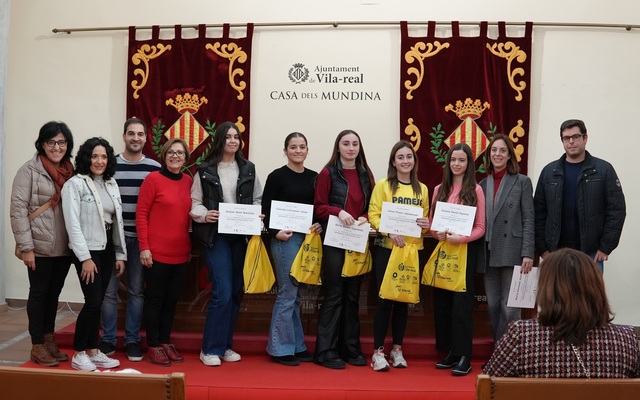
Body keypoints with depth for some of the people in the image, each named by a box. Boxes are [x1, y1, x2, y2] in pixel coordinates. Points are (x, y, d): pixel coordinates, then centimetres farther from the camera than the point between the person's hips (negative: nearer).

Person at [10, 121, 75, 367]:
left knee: (54, 294, 15)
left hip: (64, 248, 5)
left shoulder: (71, 172, 7)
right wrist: (26, 247, -14)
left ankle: (49, 341, 28)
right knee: (39, 294, 6)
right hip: (40, 248, -5)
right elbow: (18, 209, -11)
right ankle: (37, 346, 17)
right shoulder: (30, 170, -8)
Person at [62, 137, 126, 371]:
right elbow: (73, 224, -13)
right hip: (87, 250, -6)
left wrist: (120, 254, 8)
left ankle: (93, 351, 19)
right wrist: (85, 257, -17)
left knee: (97, 303, 10)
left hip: (107, 249, 6)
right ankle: (78, 354, 5)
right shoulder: (74, 184, -8)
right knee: (93, 302, -9)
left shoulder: (112, 184, 11)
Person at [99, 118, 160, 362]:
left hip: (141, 239, 1)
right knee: (109, 290, 4)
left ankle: (132, 340, 17)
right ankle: (108, 339, 17)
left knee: (137, 291, 7)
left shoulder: (155, 168, 4)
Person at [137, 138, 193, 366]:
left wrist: (190, 247, 13)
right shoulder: (153, 179, -7)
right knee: (155, 298, 5)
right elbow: (141, 214, -8)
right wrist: (144, 247, -12)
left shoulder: (189, 182, 7)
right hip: (157, 253, -5)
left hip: (181, 253, 5)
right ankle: (153, 347, 16)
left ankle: (165, 342, 26)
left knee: (172, 299, 13)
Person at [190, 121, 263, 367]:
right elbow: (194, 203, 1)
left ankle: (225, 345, 21)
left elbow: (258, 199, 11)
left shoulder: (248, 169, 10)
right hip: (215, 236, -4)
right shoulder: (205, 170, 2)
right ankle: (210, 349, 0)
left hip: (241, 236, 4)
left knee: (236, 292, 8)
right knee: (222, 291, -12)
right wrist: (204, 215, -18)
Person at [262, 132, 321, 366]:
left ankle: (296, 346, 22)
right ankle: (281, 349, 9)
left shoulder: (314, 177, 10)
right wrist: (275, 232, -19)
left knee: (296, 294, 13)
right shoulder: (277, 176, -4)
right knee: (287, 294, -2)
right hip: (285, 239, -5)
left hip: (308, 239, 5)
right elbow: (265, 209, -7)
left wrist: (320, 226, -5)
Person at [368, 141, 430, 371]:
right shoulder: (383, 185, -1)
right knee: (384, 300, -2)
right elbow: (373, 215, -7)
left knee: (403, 300, 10)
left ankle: (397, 349, 21)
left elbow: (426, 219, 16)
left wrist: (427, 224, -7)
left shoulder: (422, 189, 11)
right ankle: (378, 351, 8)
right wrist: (390, 232, -21)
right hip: (386, 249, -4)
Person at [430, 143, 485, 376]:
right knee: (442, 301, 7)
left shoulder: (475, 190, -3)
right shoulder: (439, 189, 9)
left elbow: (480, 228, -6)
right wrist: (436, 233, -11)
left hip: (465, 250, -4)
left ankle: (463, 356, 4)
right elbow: (431, 222, 10)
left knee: (461, 302, -2)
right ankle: (449, 352, 18)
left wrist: (460, 238, -21)